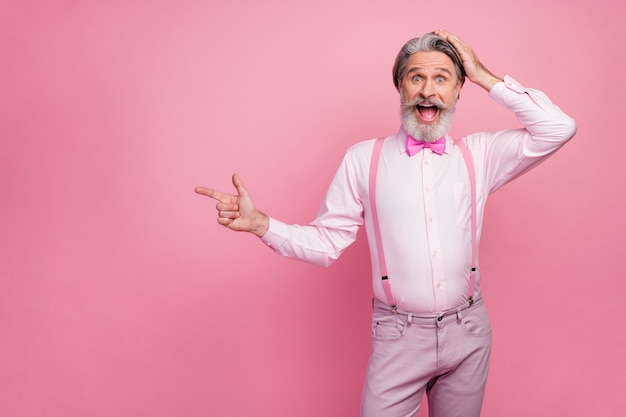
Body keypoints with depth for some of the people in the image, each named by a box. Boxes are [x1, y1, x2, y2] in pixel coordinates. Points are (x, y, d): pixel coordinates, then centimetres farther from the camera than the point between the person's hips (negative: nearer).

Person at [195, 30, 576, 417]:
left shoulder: (480, 153, 2)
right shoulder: (363, 159, -3)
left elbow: (559, 128, -6)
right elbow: (325, 241, -3)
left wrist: (484, 77, -5)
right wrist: (259, 223, -18)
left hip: (468, 333, 2)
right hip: (399, 338, -2)